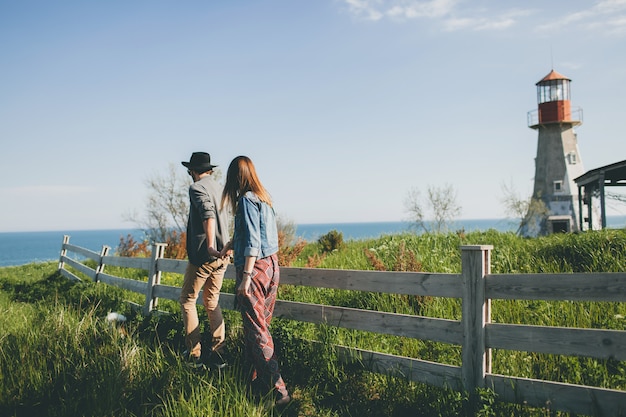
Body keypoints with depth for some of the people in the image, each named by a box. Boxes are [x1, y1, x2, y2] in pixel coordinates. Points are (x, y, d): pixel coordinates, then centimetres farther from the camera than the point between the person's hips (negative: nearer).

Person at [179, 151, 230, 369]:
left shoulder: (197, 188, -9)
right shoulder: (219, 187, 14)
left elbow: (208, 214, -26)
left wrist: (209, 245, -36)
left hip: (203, 255, -7)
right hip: (222, 255, 7)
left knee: (187, 300, 8)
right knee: (212, 302, 15)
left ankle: (194, 354, 8)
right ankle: (217, 352, 12)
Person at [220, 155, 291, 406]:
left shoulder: (246, 199, -12)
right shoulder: (264, 197, 14)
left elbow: (252, 241, -19)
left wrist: (246, 277, -19)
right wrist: (229, 246, 43)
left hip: (255, 266, -9)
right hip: (272, 265, 9)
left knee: (256, 329, -5)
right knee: (261, 325, 15)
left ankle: (276, 390, -4)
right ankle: (259, 379, 24)